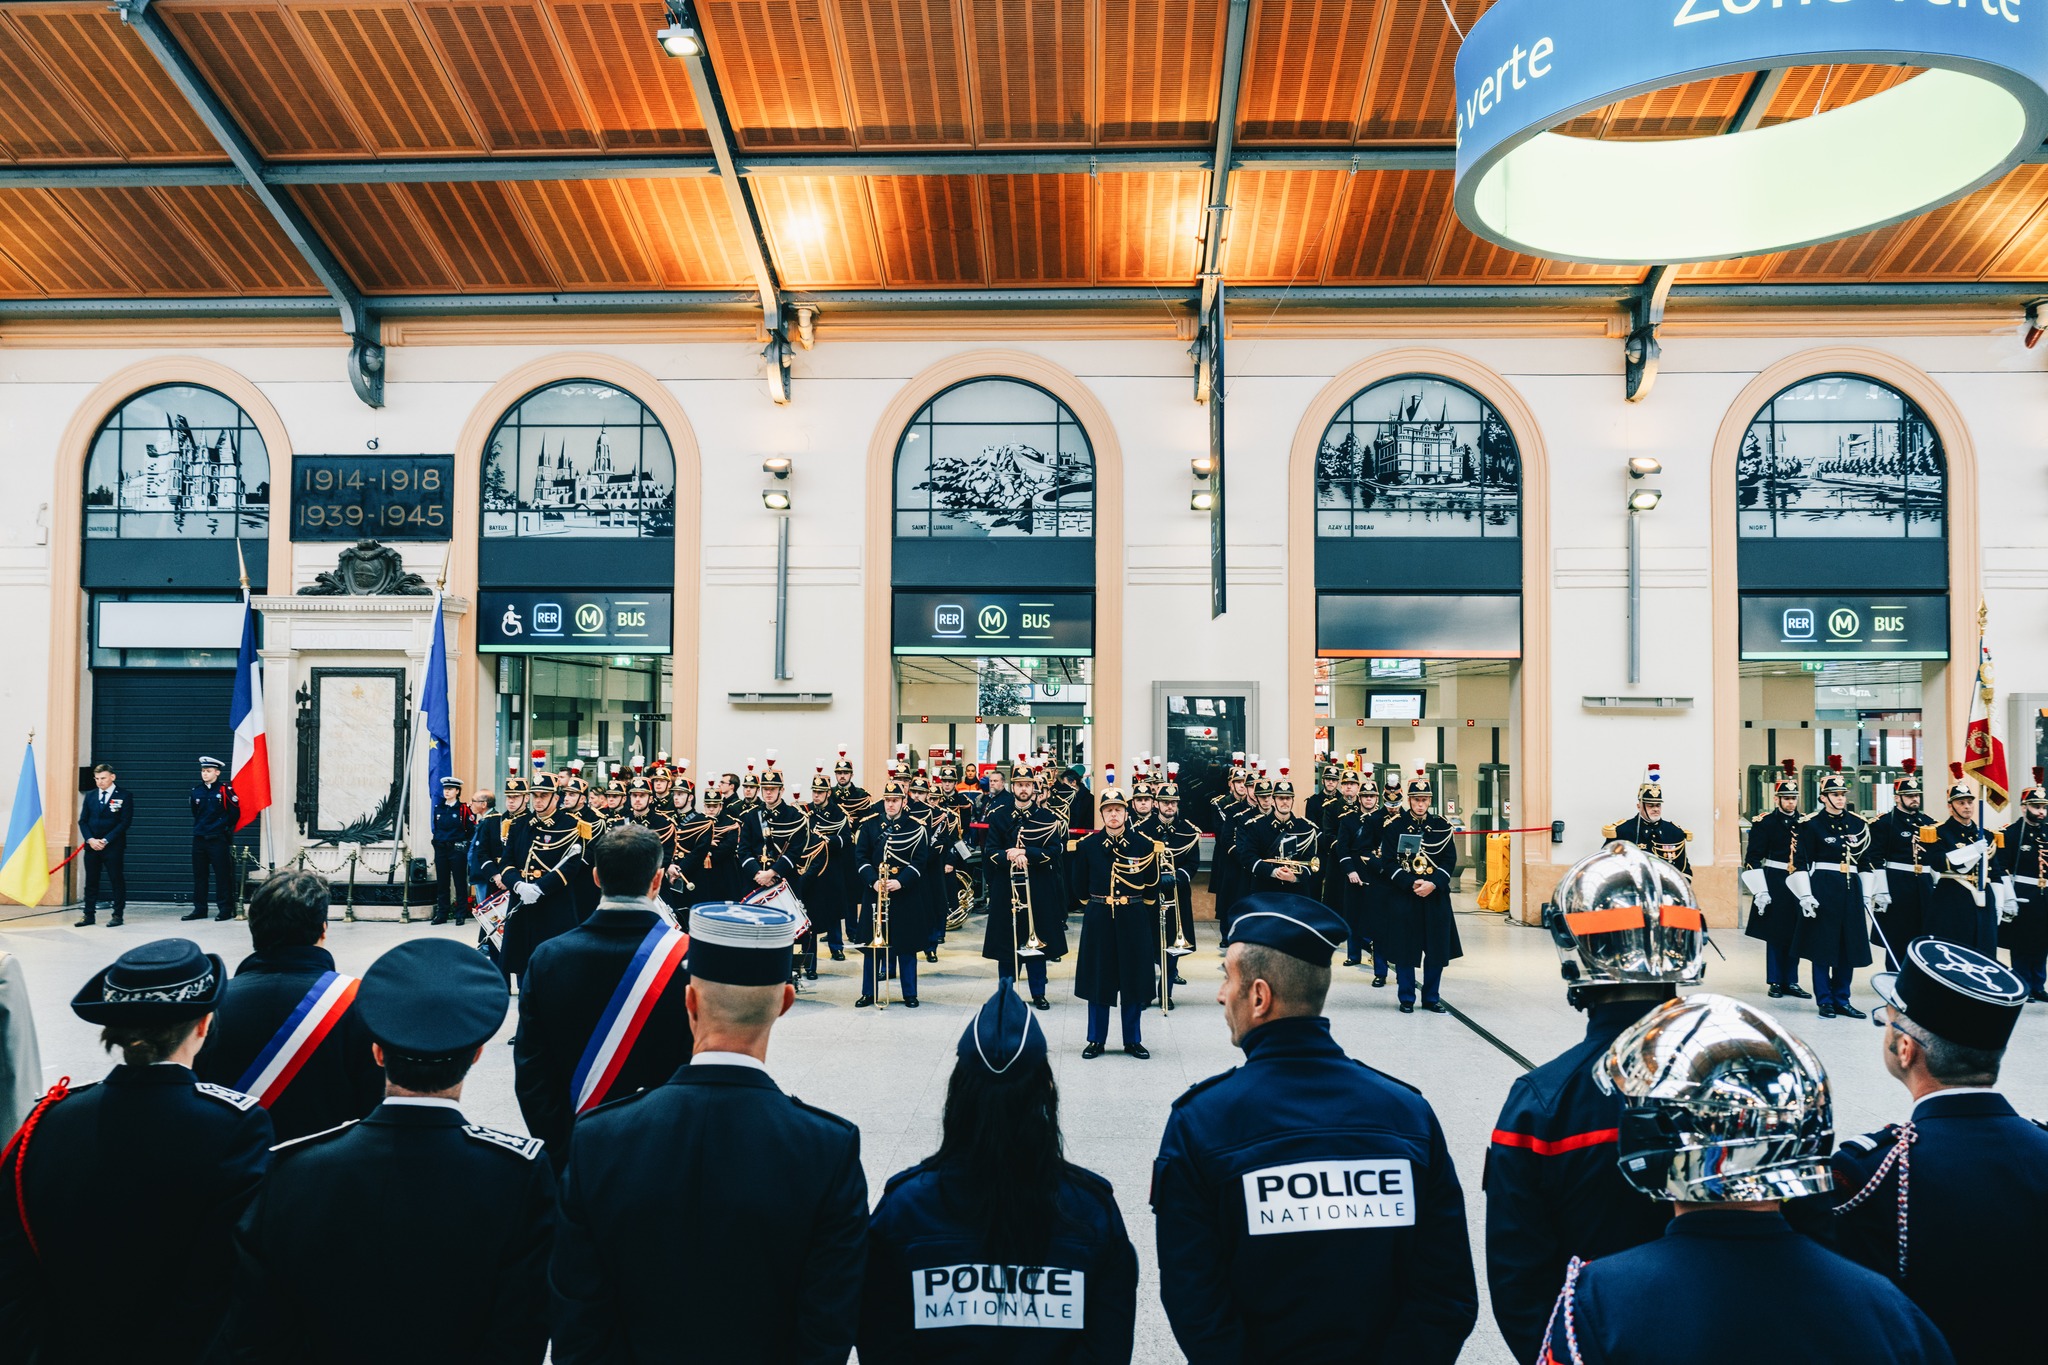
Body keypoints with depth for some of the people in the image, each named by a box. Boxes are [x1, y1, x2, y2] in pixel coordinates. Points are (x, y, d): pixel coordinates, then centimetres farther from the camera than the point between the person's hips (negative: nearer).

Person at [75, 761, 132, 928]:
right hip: (92, 845, 4)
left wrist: (106, 840, -14)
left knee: (117, 881, 0)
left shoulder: (124, 795, -4)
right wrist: (90, 839, -7)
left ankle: (118, 915, 6)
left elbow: (125, 822, -9)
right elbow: (82, 820, 9)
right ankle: (89, 915, 13)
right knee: (91, 881, 7)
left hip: (113, 846, -4)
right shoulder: (90, 796, 10)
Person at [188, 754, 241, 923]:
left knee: (222, 874, -2)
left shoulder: (224, 790, -6)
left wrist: (223, 828, 0)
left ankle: (226, 909, 3)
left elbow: (234, 814, -2)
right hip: (199, 839, 5)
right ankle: (199, 909, 16)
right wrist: (199, 827, 17)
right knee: (199, 875, 9)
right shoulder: (196, 791, 9)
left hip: (218, 840, -5)